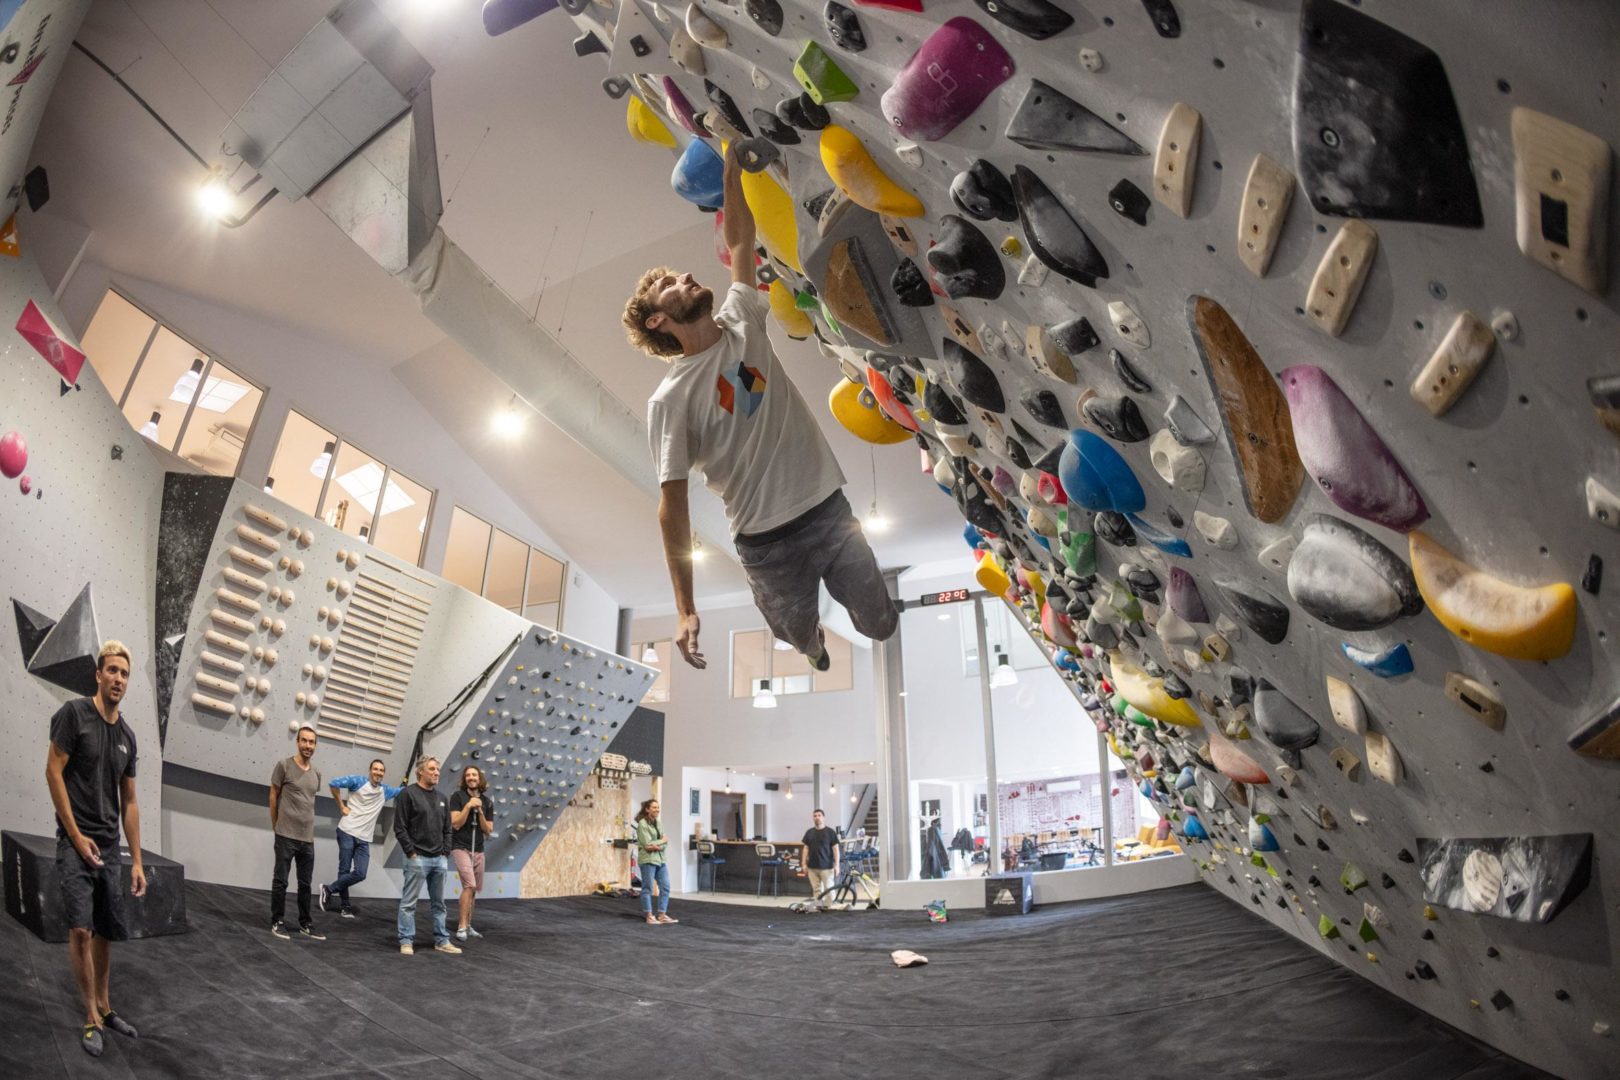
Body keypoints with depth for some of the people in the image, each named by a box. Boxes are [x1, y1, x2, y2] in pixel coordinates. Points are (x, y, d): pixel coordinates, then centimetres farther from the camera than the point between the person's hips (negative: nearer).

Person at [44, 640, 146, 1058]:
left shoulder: (127, 735, 9)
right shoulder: (74, 713, -8)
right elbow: (53, 772, -11)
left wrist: (137, 861, 9)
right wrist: (77, 836, -13)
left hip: (110, 847, 6)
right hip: (77, 842, -6)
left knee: (106, 932, 12)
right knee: (81, 929, -13)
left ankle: (105, 1007, 25)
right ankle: (92, 1019, -4)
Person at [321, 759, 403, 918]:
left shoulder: (385, 790, 12)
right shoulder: (359, 781, -3)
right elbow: (334, 783, -11)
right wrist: (341, 806, -8)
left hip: (364, 839, 5)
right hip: (347, 833, -4)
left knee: (360, 874, -6)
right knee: (344, 870, 0)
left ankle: (329, 890, 12)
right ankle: (344, 905, 15)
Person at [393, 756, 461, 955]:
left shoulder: (441, 798, 13)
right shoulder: (408, 794, -6)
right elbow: (400, 828, -10)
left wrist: (446, 853, 7)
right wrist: (411, 853, -12)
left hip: (439, 860, 6)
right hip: (418, 858, -6)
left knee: (439, 903, 11)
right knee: (409, 902, 0)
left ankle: (442, 941, 17)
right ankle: (406, 941, 9)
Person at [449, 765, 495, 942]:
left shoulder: (486, 801, 7)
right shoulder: (458, 796, -6)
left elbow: (488, 830, 3)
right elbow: (456, 824, -13)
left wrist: (479, 811, -10)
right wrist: (468, 806, -19)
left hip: (479, 850, 5)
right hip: (461, 848, -5)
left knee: (474, 889, 10)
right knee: (469, 885, -19)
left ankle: (468, 925, 21)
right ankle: (461, 927, -15)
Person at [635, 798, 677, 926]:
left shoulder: (659, 823, 11)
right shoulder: (642, 824, -10)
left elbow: (666, 842, 6)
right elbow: (647, 844, -17)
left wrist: (658, 847, -14)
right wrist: (662, 841, -6)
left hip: (660, 859, 7)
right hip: (648, 859, -7)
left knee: (665, 887, 6)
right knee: (647, 888, 1)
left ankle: (662, 915, 14)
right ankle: (649, 917, 8)